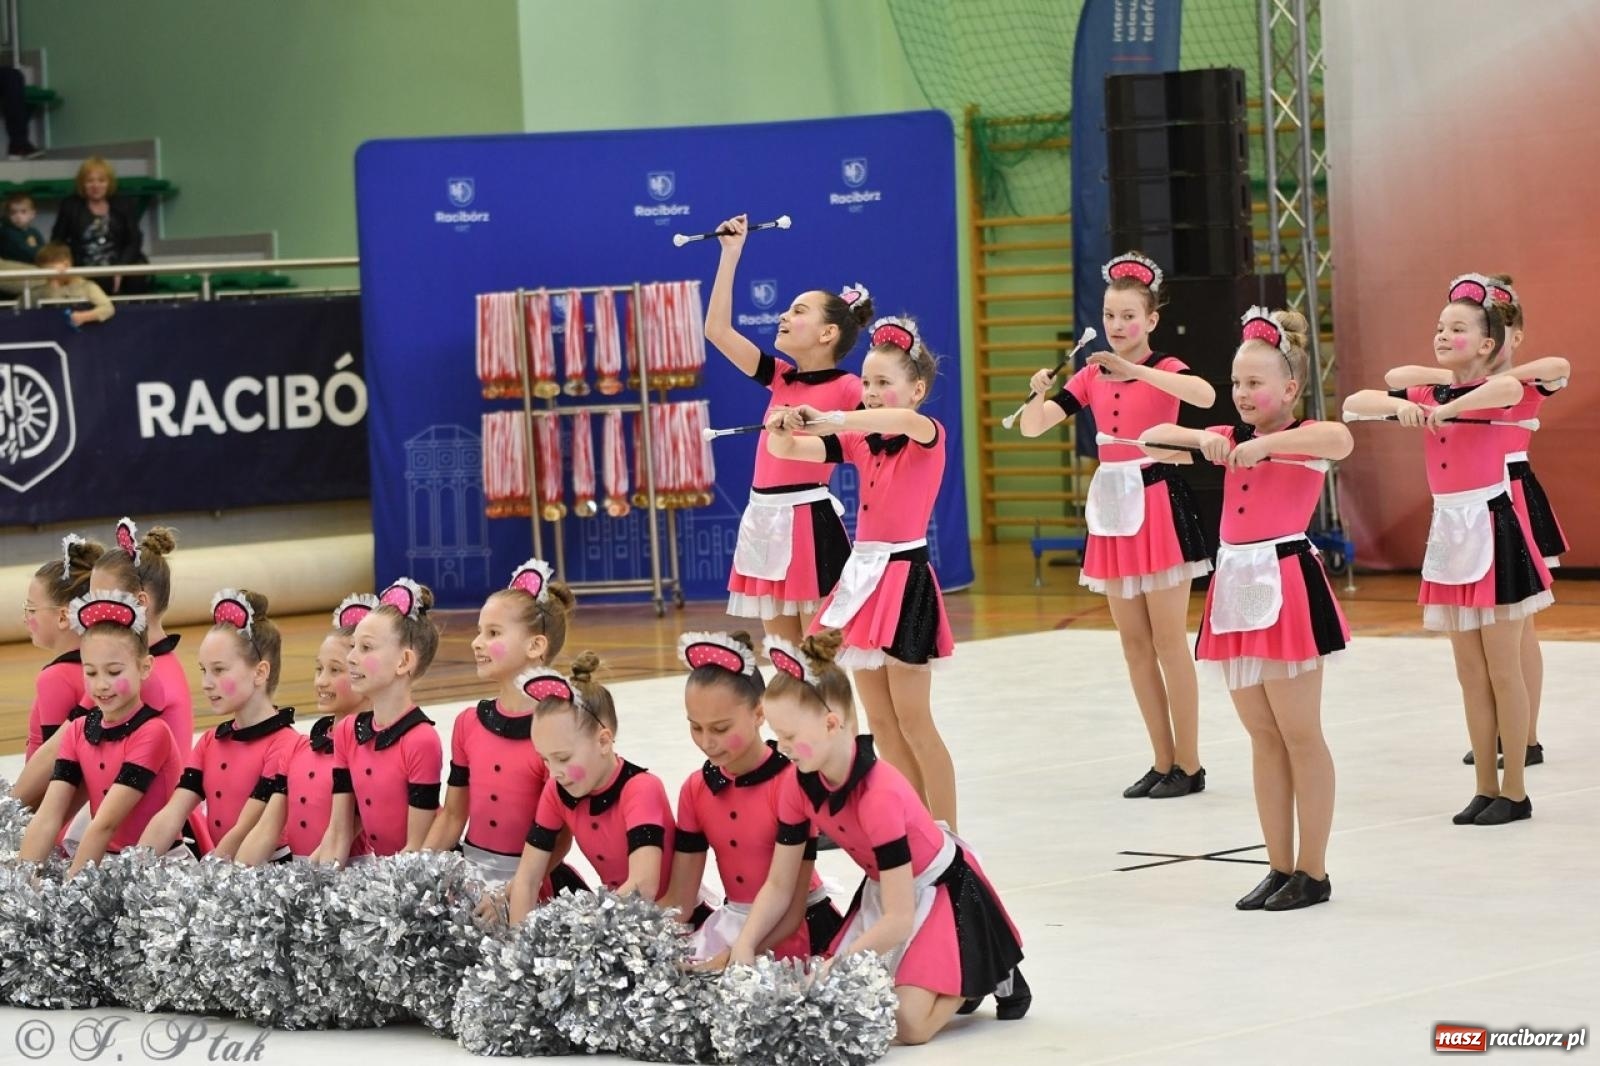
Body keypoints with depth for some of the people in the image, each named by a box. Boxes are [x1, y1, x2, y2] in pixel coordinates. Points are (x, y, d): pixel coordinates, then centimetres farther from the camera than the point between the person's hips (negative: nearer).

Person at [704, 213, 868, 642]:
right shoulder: (781, 378, 11)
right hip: (765, 521, 7)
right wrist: (731, 253, 8)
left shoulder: (847, 389, -7)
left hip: (808, 522, -7)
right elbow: (717, 330, 8)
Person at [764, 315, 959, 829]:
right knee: (880, 722, 8)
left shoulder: (928, 438, -8)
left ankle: (945, 832, 0)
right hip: (863, 575, 7)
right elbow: (787, 450, 3)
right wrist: (781, 428, -22)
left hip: (904, 578, -7)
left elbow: (905, 421, -32)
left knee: (912, 719, -6)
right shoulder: (861, 441, 10)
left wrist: (831, 419, -43)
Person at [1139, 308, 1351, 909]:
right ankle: (1280, 868, 17)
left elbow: (1340, 440, -30)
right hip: (1237, 587, 7)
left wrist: (1264, 445, -27)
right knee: (1263, 738, 11)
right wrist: (1204, 439, -7)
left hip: (1286, 585, -7)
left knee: (1300, 735, -1)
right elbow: (1151, 440, 10)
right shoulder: (1232, 440, 14)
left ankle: (1313, 872, 5)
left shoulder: (1304, 439, -6)